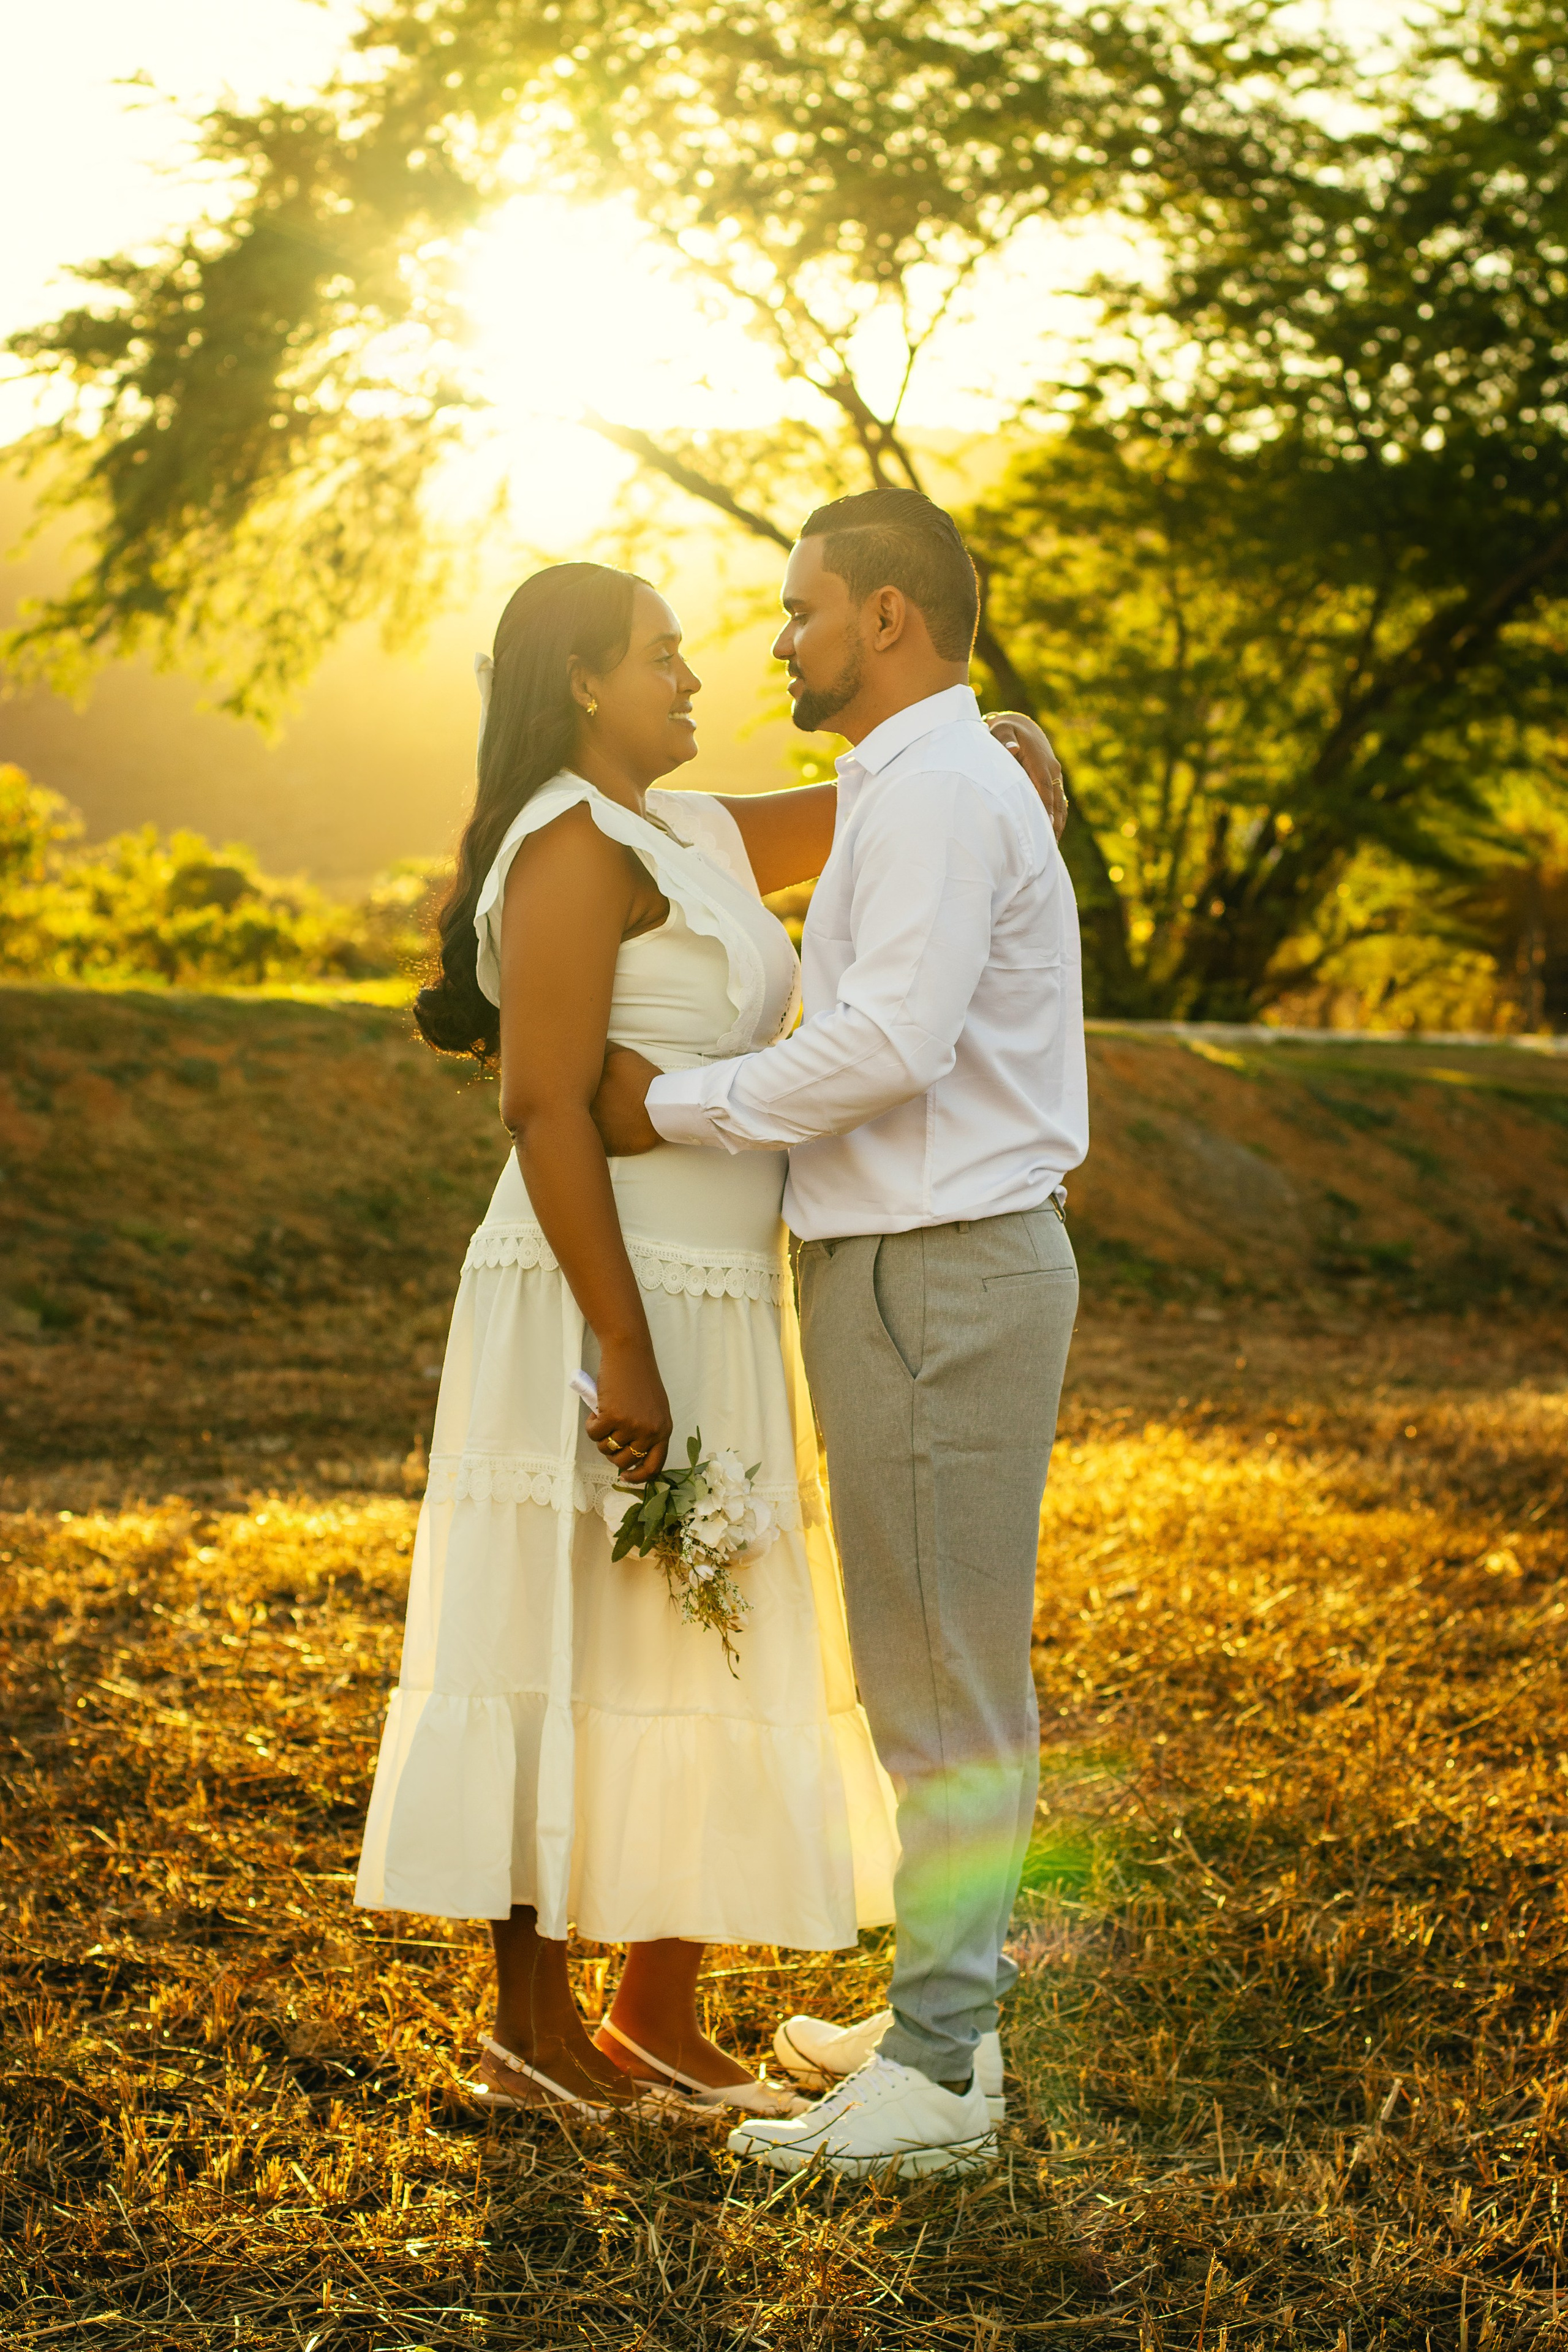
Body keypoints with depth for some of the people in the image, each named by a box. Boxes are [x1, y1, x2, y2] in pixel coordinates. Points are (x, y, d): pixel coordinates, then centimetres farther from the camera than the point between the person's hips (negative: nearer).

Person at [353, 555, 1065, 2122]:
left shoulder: (690, 840, 15)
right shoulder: (573, 847, -13)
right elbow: (546, 1110, -19)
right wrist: (619, 1349, -23)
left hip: (708, 1316, 10)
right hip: (603, 1307, -10)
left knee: (695, 1660, 13)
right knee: (574, 1659, -2)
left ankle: (658, 2023, 21)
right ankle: (530, 2036, 7)